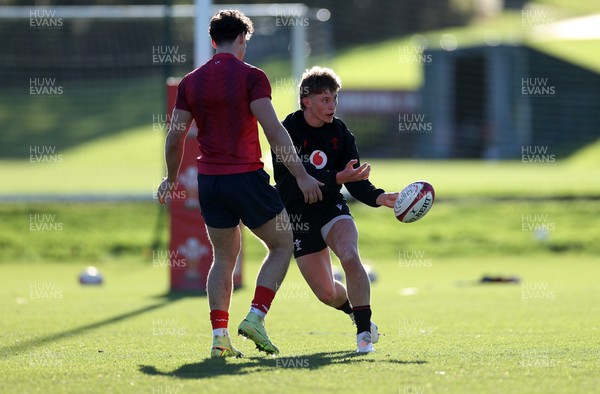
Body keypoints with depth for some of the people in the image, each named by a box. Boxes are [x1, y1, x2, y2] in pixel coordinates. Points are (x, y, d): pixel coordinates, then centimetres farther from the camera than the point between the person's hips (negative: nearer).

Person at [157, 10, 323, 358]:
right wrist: (302, 176, -14)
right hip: (246, 178, -5)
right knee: (282, 245, 11)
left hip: (209, 181, 5)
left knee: (224, 258, 15)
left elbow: (175, 137, 11)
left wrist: (171, 179, 26)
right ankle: (255, 317, -4)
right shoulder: (251, 76, -8)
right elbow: (274, 130, -15)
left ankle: (220, 335, 4)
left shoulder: (191, 82, 7)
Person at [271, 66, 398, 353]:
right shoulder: (288, 131, -16)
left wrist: (379, 197, -27)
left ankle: (365, 330, -20)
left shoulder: (339, 132, -3)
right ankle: (357, 312, 36)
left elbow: (356, 183, -7)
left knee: (349, 256, -30)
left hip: (331, 207, 2)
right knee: (327, 293, 0)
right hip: (297, 217, -2)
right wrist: (338, 178, -41)